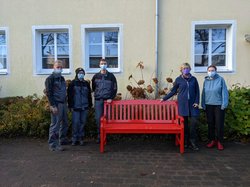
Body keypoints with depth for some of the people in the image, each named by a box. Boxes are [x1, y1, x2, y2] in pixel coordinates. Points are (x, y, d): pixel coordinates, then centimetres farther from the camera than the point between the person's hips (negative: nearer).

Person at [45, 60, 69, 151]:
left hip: (63, 104, 8)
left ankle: (62, 139, 30)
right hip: (56, 105, -8)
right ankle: (53, 144, 1)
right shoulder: (50, 79, -6)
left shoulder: (62, 78, 18)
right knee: (55, 124, -6)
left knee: (64, 123, 14)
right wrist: (52, 106, -18)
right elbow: (48, 93, -12)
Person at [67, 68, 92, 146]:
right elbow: (70, 95, -2)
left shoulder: (86, 84, 11)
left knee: (82, 123, 7)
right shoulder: (72, 83, 1)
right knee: (75, 123, -3)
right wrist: (70, 106, -6)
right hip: (75, 107, -3)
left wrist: (90, 105, 11)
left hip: (84, 107, 3)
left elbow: (89, 95, 14)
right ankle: (74, 139, 10)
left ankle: (81, 138, 17)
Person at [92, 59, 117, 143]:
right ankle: (99, 136, 8)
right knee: (98, 118, -1)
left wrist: (111, 98, -6)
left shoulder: (111, 76, 4)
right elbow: (93, 88, 18)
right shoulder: (96, 76, 10)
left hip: (108, 100, -1)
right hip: (98, 100, 1)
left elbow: (115, 88, 2)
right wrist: (97, 94, 7)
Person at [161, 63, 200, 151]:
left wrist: (196, 102, -3)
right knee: (184, 123, 3)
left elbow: (197, 91, 9)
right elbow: (173, 91, 11)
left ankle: (192, 142, 6)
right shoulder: (178, 80, 4)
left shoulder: (194, 79, 7)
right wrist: (164, 98, 11)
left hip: (192, 104, 1)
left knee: (194, 122, -6)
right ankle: (185, 141, 17)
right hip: (182, 103, -1)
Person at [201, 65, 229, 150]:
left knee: (219, 124, 2)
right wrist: (203, 104, 3)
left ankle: (219, 141, 15)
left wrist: (224, 104, -10)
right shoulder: (206, 81, 7)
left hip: (219, 105, -3)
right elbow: (203, 93, 7)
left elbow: (224, 92, -5)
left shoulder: (220, 79, -4)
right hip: (209, 105, 3)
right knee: (210, 123, 10)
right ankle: (212, 140, 22)